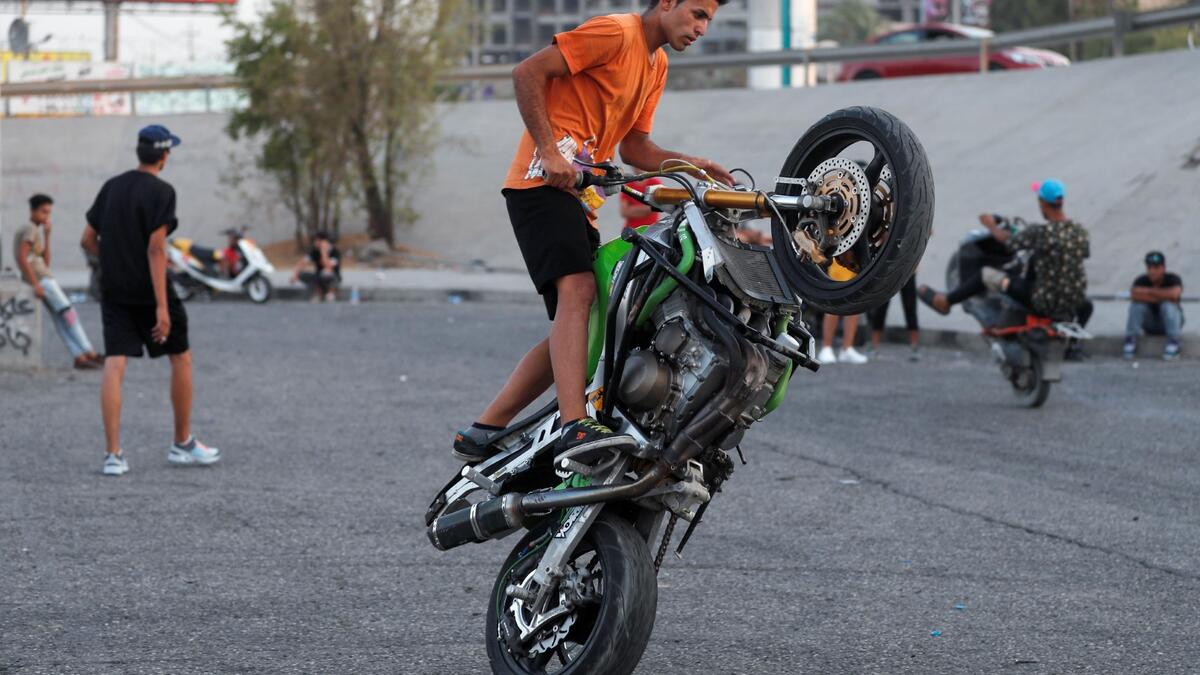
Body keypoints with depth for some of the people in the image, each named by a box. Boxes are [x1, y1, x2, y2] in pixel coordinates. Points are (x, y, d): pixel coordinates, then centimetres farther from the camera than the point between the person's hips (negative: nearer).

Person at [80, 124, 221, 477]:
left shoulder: (111, 187, 8)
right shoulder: (161, 191, -11)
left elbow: (88, 240, 11)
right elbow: (156, 248, -18)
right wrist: (162, 307, -19)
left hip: (113, 291, 5)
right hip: (149, 291, -5)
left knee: (114, 365, -2)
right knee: (181, 359, 14)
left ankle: (113, 454, -12)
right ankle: (182, 444, 21)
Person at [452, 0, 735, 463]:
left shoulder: (657, 65, 22)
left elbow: (634, 149, 21)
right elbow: (527, 74, -14)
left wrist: (691, 165, 4)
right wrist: (549, 152, -19)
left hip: (580, 197, 10)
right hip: (544, 181, -10)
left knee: (573, 328, 7)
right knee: (577, 290, -28)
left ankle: (483, 433, 11)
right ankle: (576, 425, -40)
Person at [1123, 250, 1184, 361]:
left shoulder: (1173, 279, -17)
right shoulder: (1141, 281, -12)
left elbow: (1174, 294, -41)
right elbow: (1134, 295, -34)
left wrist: (1150, 291, -28)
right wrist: (1163, 297, -31)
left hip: (1170, 321, -2)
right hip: (1150, 325, 2)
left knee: (1168, 305, -32)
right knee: (1137, 303, -25)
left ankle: (1173, 343, -33)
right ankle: (1130, 341, -25)